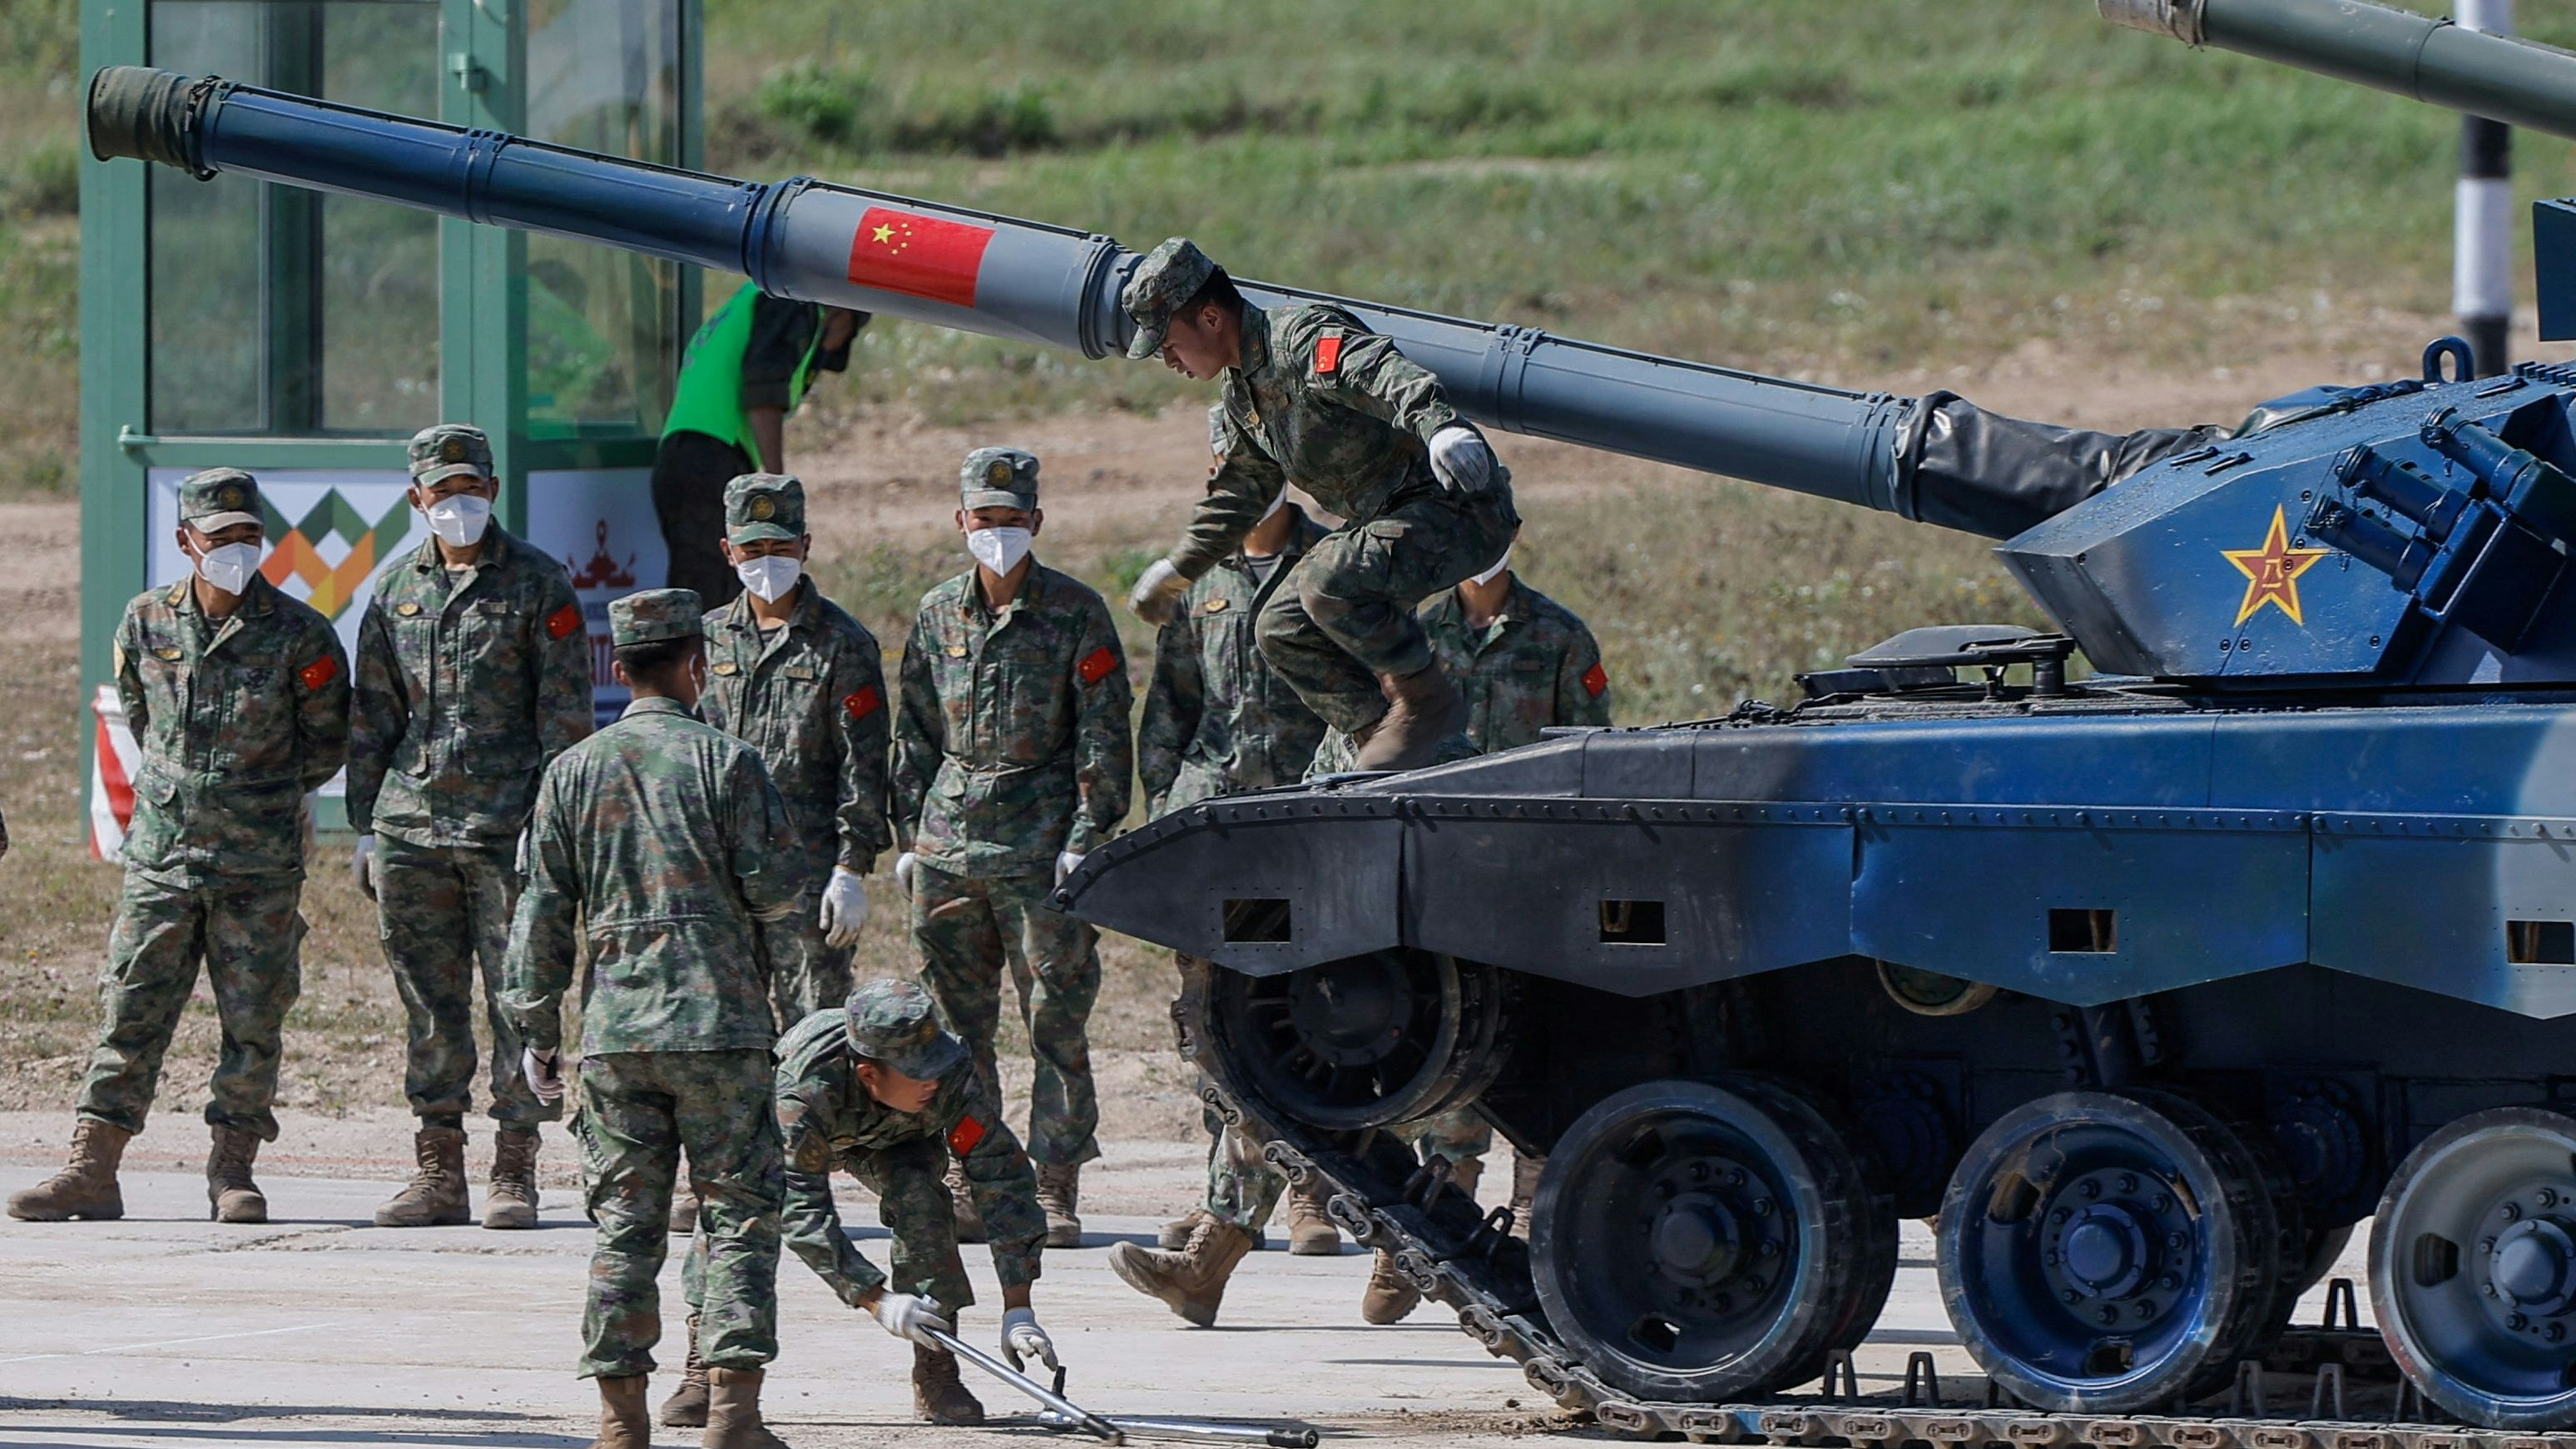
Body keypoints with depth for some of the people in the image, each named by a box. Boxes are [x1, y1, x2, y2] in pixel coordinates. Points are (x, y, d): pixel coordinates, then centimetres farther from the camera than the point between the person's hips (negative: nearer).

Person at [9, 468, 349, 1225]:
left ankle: (233, 1170, 10)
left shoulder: (299, 636, -5)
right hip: (160, 853, 2)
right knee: (129, 1013, -1)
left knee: (252, 1023, 1)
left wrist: (258, 797, 7)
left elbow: (327, 745, 5)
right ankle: (91, 1170, 0)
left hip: (260, 870, -2)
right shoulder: (147, 623, 4)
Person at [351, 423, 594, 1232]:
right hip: (413, 825, 4)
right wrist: (365, 826, 11)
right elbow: (372, 714, 17)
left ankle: (513, 1175, 1)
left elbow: (565, 711, -2)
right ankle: (437, 1175, 11)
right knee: (430, 1006, 6)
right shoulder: (396, 589, 13)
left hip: (509, 829, -4)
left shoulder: (538, 585, 1)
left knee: (518, 1001, -3)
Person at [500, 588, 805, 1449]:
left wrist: (536, 1029, 13)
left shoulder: (573, 772, 6)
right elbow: (777, 888, -6)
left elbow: (542, 913, 7)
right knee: (739, 1214, 1)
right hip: (718, 1022, -3)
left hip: (614, 1030, 3)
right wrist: (768, 897, 18)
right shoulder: (725, 762, -4)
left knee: (624, 1223, 7)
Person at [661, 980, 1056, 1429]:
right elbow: (802, 1209, -43)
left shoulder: (952, 1080, -37)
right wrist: (878, 1302, -49)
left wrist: (1018, 1312, -37)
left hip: (891, 1140, 1)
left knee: (919, 1193, -30)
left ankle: (936, 1375, -20)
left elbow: (1003, 1179, -32)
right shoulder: (804, 1089, -44)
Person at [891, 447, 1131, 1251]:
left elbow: (1104, 738, -1)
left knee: (1057, 1024, -4)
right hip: (949, 843, 4)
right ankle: (967, 1183, 10)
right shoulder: (939, 614, 12)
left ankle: (1056, 1187, -1)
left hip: (1043, 847, -4)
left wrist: (1086, 840, -9)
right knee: (957, 1027, 4)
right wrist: (910, 838, 11)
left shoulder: (1075, 613, 0)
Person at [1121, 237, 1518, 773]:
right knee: (1284, 628, 6)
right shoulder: (1241, 388, 13)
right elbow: (1242, 487, 30)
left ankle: (1428, 703, -13)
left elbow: (1388, 377, -39)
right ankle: (1379, 737, 6)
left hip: (1457, 508, -11)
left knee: (1328, 586, -30)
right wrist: (1181, 567, 38)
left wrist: (1441, 428, -59)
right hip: (1386, 518, 11)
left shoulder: (1304, 338, -19)